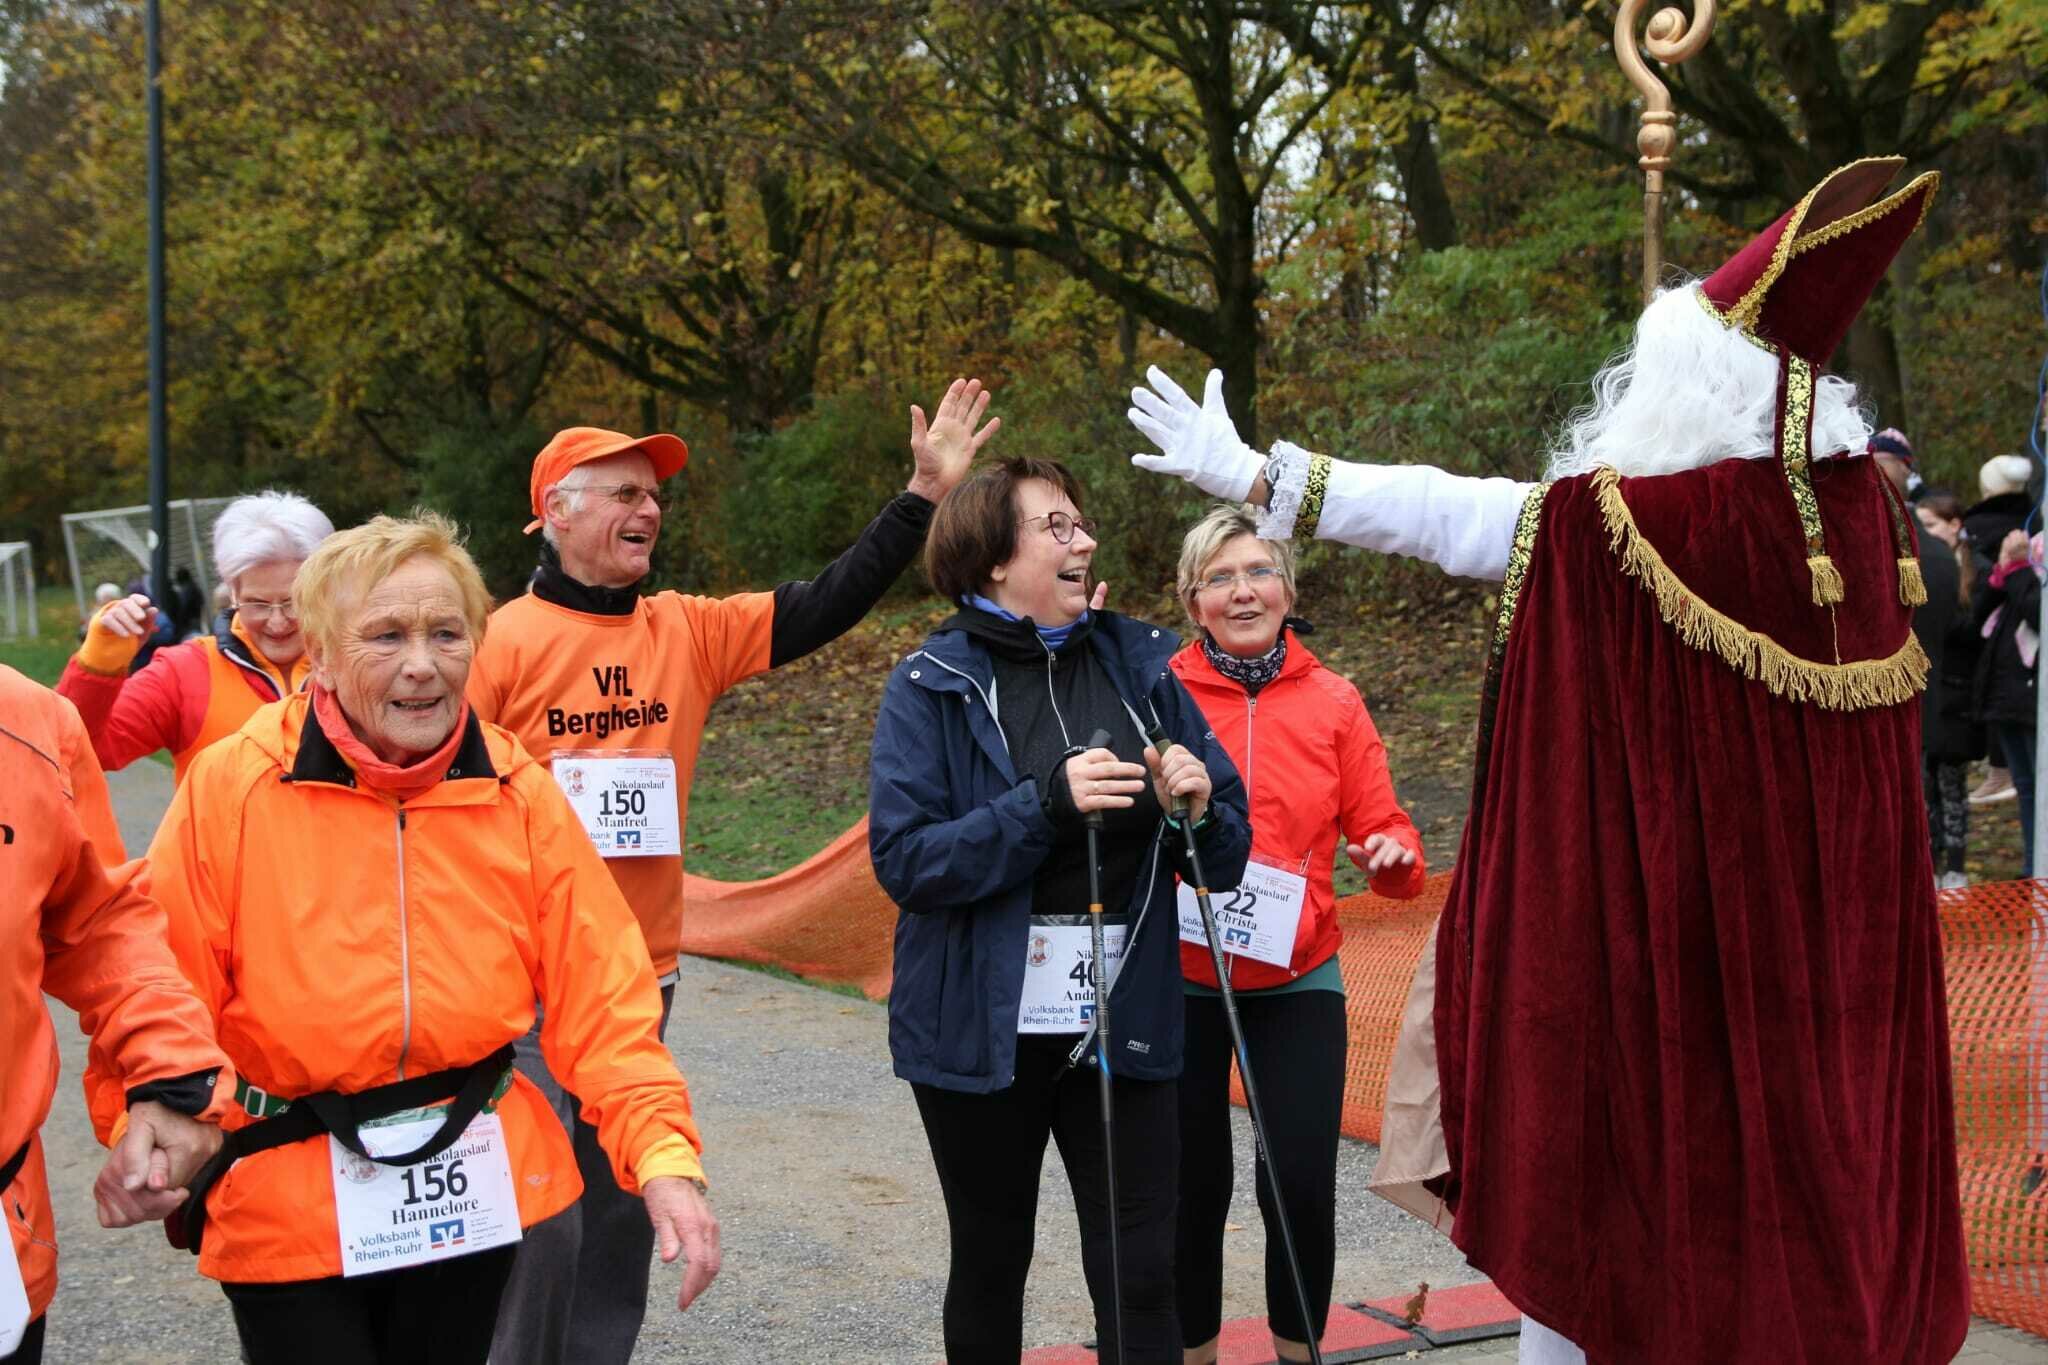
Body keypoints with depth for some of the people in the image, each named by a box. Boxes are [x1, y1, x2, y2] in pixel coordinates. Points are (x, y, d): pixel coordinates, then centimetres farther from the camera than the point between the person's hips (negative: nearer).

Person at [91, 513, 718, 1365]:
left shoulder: (519, 794, -4)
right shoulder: (230, 785, -11)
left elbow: (598, 994, -4)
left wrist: (662, 1155, -14)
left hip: (475, 1189, 3)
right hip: (286, 1195, -2)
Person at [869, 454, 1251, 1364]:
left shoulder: (1139, 665, 3)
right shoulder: (931, 688, -5)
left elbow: (1227, 852, 8)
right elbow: (904, 860, -16)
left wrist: (1199, 804, -15)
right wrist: (1046, 804, -26)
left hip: (1124, 1022, 2)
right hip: (984, 1027, -2)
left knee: (1140, 1274, 0)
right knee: (991, 1262, 15)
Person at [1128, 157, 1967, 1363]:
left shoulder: (1627, 524, -18)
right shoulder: (1865, 511, -1)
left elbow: (1435, 514, -12)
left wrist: (1253, 478, -3)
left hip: (1651, 921, -6)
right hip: (1828, 932, 6)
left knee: (1606, 1150, 9)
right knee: (1800, 1131, 15)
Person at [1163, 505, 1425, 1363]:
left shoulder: (1333, 703, 2)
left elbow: (1381, 829, 3)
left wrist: (1394, 854, -18)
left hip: (1297, 978, 1)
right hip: (1179, 978, -1)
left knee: (1301, 1185, -4)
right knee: (1192, 1188, 9)